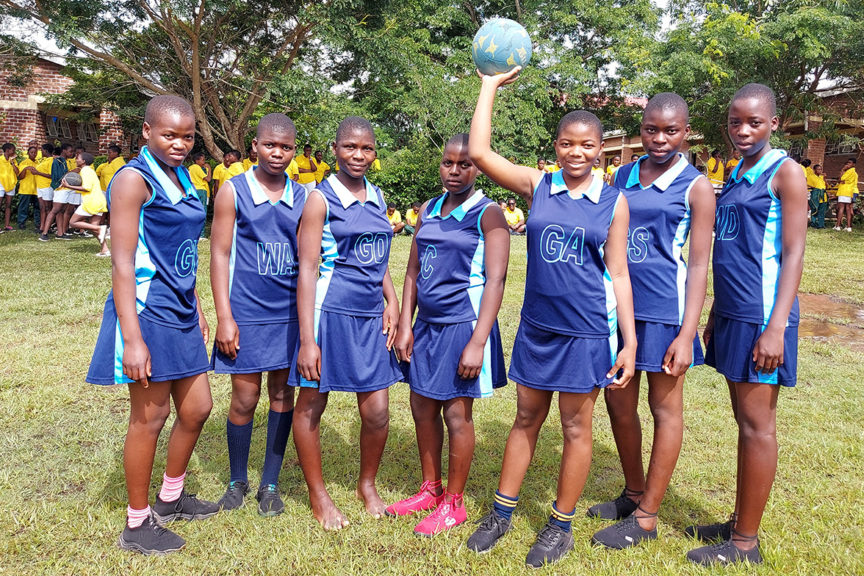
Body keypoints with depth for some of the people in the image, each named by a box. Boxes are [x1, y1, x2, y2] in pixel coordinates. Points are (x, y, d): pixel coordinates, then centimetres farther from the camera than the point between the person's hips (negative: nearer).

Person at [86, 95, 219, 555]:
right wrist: (132, 338, -22)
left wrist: (196, 309, 20)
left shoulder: (181, 179, 13)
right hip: (147, 311, -8)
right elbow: (122, 262, -18)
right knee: (151, 416, 2)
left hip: (181, 314, 8)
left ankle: (170, 498, 36)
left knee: (197, 408, 14)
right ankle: (136, 525, 21)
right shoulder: (134, 179, -13)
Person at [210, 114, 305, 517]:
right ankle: (237, 480, 27)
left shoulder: (301, 197, 5)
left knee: (283, 393, 9)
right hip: (246, 313, -3)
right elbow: (219, 255, -5)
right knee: (245, 398, 5)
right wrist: (224, 317, -10)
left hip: (289, 313, 3)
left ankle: (270, 483, 24)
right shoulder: (233, 192, -4)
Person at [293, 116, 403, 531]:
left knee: (377, 412, 7)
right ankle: (318, 496, 28)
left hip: (371, 316, 5)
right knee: (311, 405, 8)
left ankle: (367, 485, 33)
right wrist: (307, 340, -15)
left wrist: (391, 301, 4)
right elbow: (307, 268, -11)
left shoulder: (376, 198, 10)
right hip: (330, 313, -5)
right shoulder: (321, 198, -7)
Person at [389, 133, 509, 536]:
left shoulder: (488, 215, -8)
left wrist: (478, 342, -20)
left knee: (457, 413, 2)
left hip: (463, 325, -6)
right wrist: (405, 325, 7)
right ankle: (430, 489, 33)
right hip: (427, 324, 7)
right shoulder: (428, 211, 10)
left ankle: (454, 503, 20)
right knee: (422, 408, 14)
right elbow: (413, 270, 13)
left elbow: (495, 280, -14)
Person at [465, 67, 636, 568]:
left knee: (576, 428, 10)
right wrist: (491, 84, -2)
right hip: (536, 326, 2)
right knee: (526, 420, 15)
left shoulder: (614, 201, -2)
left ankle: (561, 525, 28)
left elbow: (618, 274, 0)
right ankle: (502, 512, 31)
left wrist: (630, 341, -4)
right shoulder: (537, 186, 1)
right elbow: (479, 152, -8)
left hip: (588, 330, -2)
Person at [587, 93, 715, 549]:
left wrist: (687, 333, -14)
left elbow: (698, 265, -7)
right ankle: (633, 493, 34)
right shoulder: (622, 177, 8)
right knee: (618, 403, 13)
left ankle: (646, 516, 18)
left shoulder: (695, 186, -4)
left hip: (665, 310, -5)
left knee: (665, 409, 6)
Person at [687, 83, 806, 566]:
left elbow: (793, 253, -12)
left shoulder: (786, 173, -6)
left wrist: (776, 326, -19)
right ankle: (740, 522, 26)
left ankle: (745, 543, 11)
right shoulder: (736, 177, 15)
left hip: (762, 318, -8)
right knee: (745, 419, 14)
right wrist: (714, 316, 18)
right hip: (733, 316, 8)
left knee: (757, 425, -1)